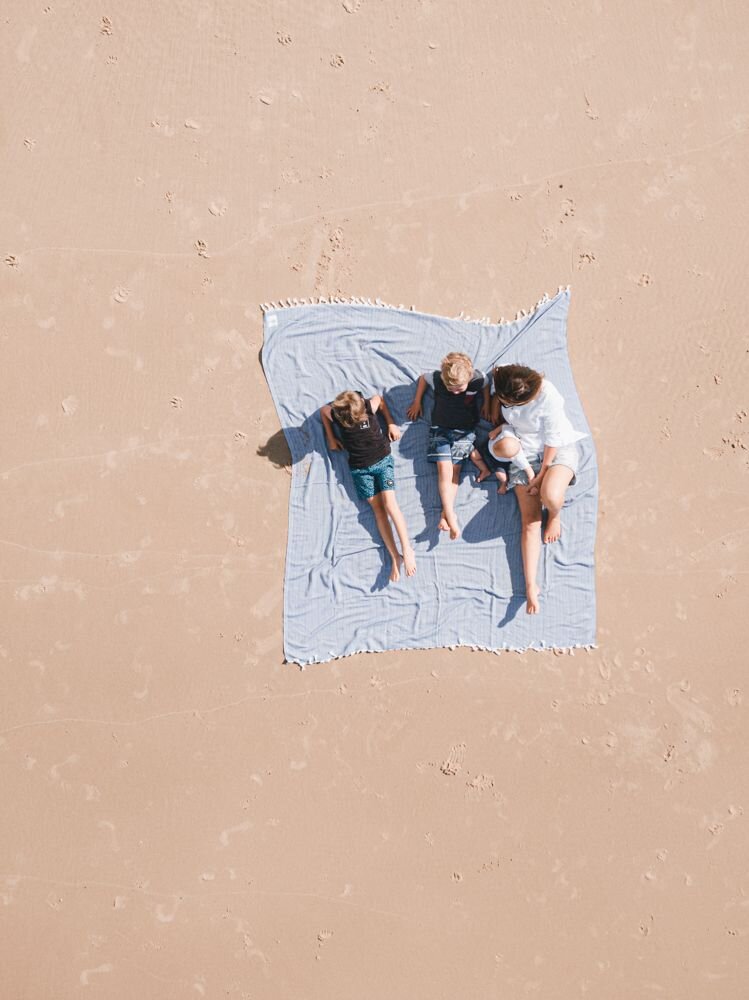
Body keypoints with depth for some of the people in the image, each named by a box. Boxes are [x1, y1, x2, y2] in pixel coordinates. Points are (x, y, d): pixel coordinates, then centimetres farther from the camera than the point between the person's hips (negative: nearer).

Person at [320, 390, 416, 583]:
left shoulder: (370, 405, -17)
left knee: (389, 502, -16)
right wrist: (331, 438, 10)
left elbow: (380, 399, 7)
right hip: (360, 468, 1)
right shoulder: (333, 413, -15)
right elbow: (322, 410, 10)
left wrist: (391, 423, 1)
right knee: (377, 508, -5)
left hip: (382, 460, -1)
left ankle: (407, 550, -13)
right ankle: (395, 558, -7)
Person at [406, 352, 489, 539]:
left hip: (465, 430, 0)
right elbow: (423, 378, 5)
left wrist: (487, 404, 2)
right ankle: (451, 516, -17)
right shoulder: (437, 379, -18)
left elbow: (486, 383, 5)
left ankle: (445, 514, -7)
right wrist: (417, 402, 6)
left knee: (455, 469, -7)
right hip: (440, 428, 0)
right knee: (444, 469, -12)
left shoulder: (478, 379, -20)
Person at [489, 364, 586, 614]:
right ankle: (531, 586, -7)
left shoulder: (548, 397, -30)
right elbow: (505, 421, -7)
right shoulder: (502, 387, -15)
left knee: (550, 495, -35)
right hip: (525, 453, 4)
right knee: (530, 521, -6)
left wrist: (542, 474, -13)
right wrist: (527, 470, -11)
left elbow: (553, 439, -20)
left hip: (559, 449, -4)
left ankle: (555, 515, 4)